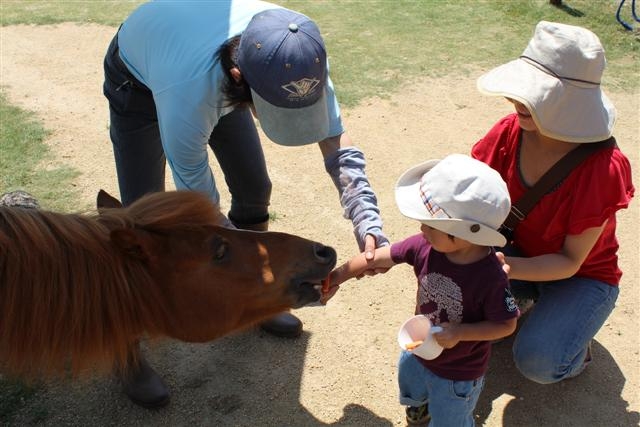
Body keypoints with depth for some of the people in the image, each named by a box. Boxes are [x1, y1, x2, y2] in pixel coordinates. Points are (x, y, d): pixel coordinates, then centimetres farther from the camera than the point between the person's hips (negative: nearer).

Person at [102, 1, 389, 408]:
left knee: (255, 190, 4)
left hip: (219, 78, 5)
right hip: (140, 82, -4)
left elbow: (336, 142, -24)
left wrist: (369, 223, -36)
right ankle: (128, 352, 9)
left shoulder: (300, 53, -35)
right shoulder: (188, 95, -47)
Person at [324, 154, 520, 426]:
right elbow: (380, 257, -13)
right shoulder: (425, 246, -25)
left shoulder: (490, 277, -37)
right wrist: (338, 276, -12)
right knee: (411, 390, 37)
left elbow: (507, 325, -23)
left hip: (458, 374, -5)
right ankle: (421, 404, 70)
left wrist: (460, 332, -32)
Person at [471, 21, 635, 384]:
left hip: (583, 276, -4)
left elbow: (571, 262, -25)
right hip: (522, 254, 4)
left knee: (537, 362, -27)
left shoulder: (602, 168, -30)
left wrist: (507, 266, -41)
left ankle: (575, 342, 9)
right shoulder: (510, 133, -18)